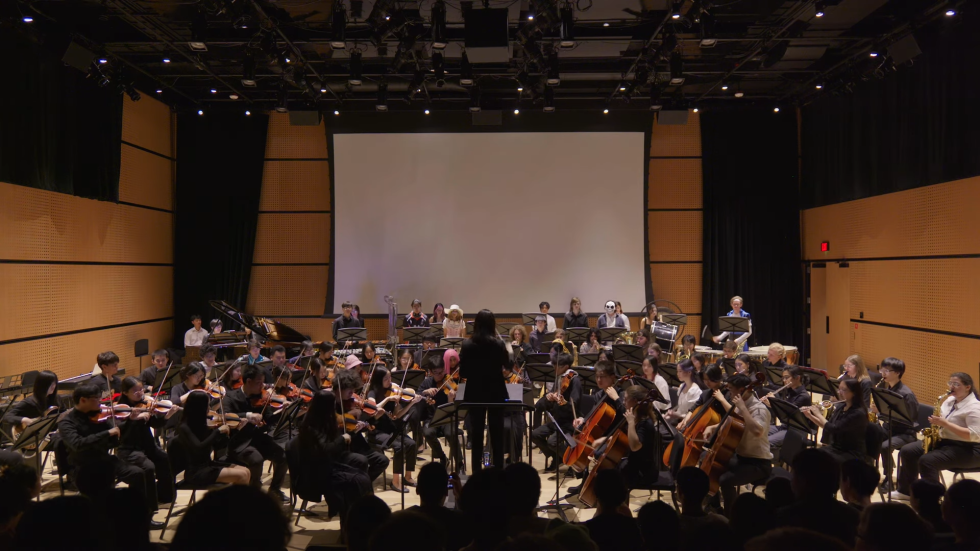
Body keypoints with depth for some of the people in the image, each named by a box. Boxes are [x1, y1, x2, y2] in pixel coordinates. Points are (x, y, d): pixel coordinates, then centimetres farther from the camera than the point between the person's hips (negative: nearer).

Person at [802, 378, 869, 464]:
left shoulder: (858, 413, -20)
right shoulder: (840, 406, 5)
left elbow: (833, 429, -25)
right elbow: (827, 425, 17)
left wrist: (818, 414, -11)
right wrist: (809, 416, 3)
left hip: (853, 454, -7)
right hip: (836, 448, 7)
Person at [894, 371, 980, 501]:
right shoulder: (950, 400, 9)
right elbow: (942, 420, 21)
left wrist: (945, 423, -27)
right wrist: (936, 422, -4)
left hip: (967, 449, -9)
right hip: (944, 441, 9)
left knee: (926, 461, -29)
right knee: (907, 451, 0)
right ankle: (906, 491, 10)